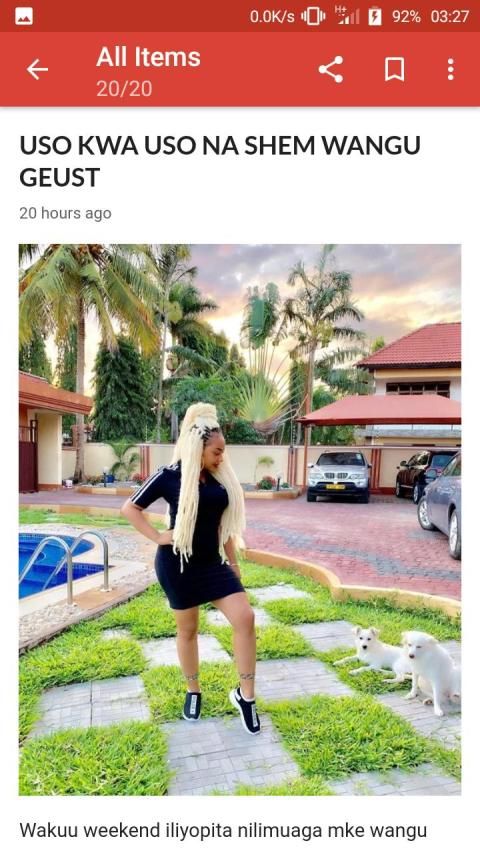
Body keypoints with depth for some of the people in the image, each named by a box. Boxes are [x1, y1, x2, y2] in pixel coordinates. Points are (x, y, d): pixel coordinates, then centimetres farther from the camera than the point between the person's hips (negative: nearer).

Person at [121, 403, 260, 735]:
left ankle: (246, 696, 8)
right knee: (188, 629, 11)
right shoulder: (170, 476, -12)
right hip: (178, 564, -4)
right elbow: (130, 508, -5)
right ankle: (193, 691, 34)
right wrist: (158, 537, -11)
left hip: (212, 561, 5)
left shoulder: (220, 477, 2)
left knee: (245, 618, -6)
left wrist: (233, 561, 13)